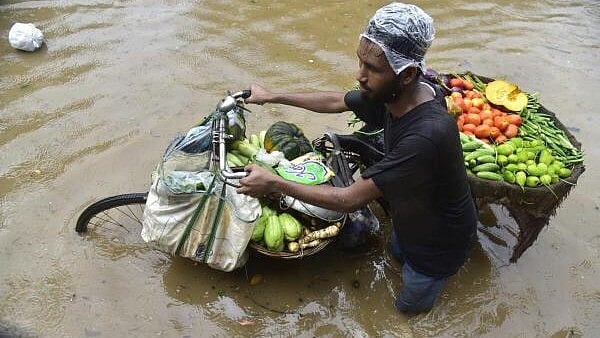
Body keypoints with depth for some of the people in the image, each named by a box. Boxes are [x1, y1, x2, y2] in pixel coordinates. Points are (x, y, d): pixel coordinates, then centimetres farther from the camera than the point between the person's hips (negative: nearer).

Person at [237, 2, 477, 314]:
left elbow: (350, 199, -38)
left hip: (438, 241, -7)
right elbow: (335, 102, 0)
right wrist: (272, 97, 5)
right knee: (397, 253, 37)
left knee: (410, 305, 23)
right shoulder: (390, 94, -20)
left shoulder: (426, 135, -45)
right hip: (410, 221, 7)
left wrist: (274, 183, -31)